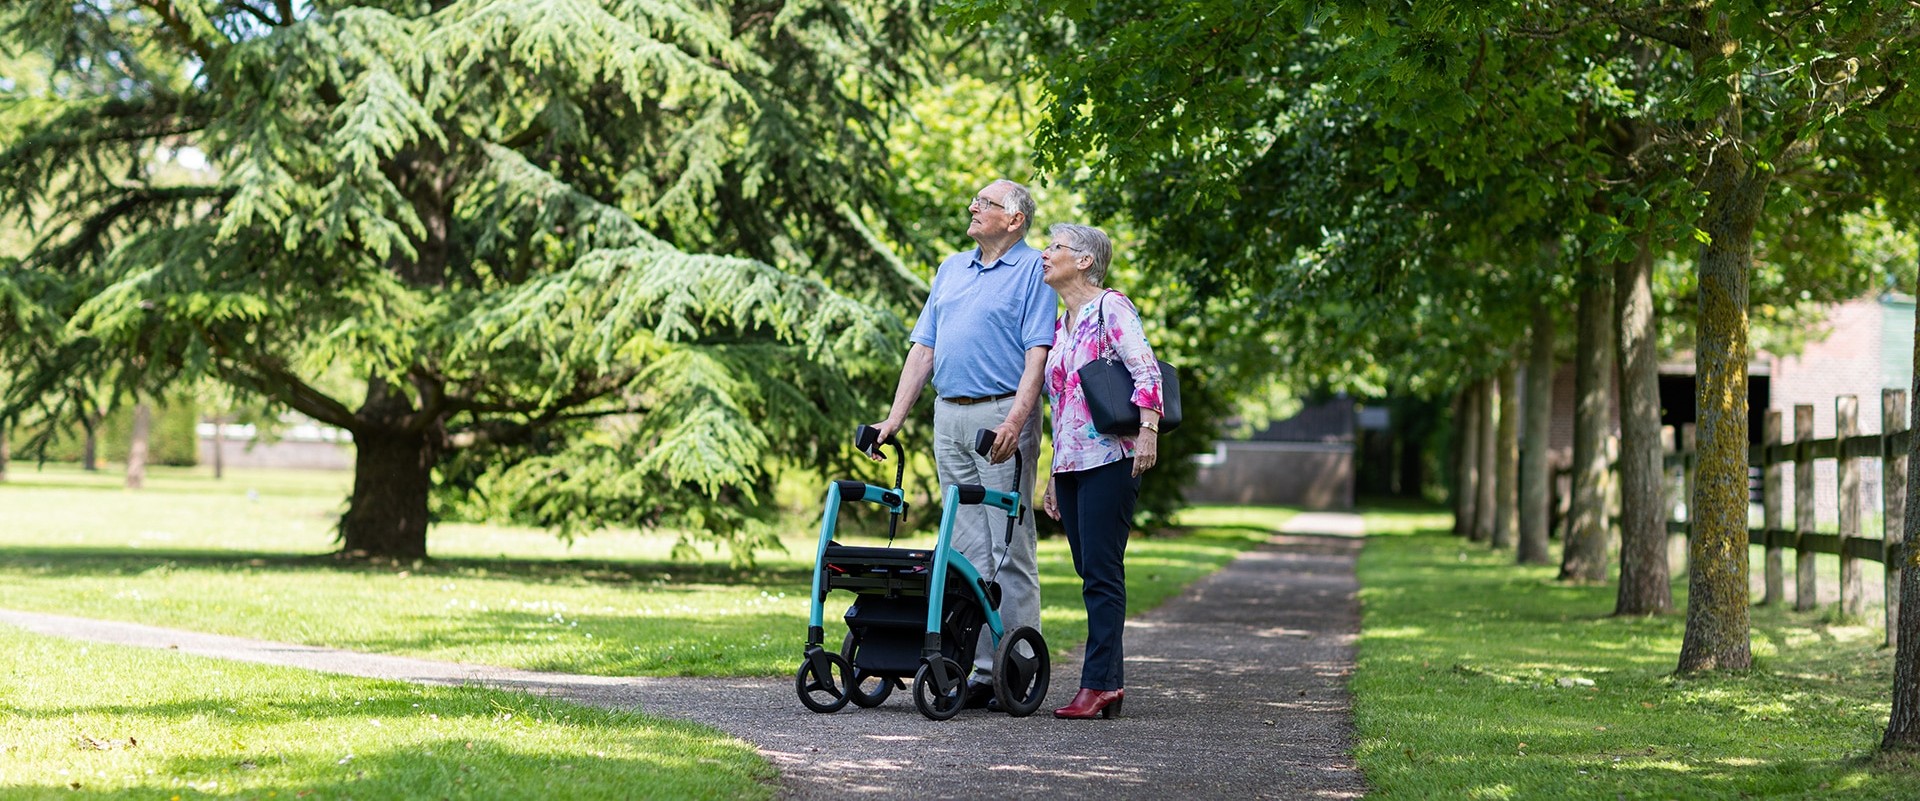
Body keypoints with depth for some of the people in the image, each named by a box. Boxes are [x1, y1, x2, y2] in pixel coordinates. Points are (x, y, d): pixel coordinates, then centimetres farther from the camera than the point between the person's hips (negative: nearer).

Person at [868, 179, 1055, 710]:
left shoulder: (1033, 270, -1)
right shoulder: (951, 269, 20)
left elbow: (1038, 353, -10)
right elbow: (923, 348, 17)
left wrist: (1015, 419, -23)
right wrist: (894, 419, 9)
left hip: (1001, 414, -7)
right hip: (949, 417, 7)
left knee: (1009, 549, -7)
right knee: (967, 551, 6)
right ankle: (980, 670, 8)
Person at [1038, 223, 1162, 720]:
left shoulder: (1111, 307, -4)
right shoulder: (1062, 324, 20)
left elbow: (1145, 369, -16)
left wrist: (1148, 428, -30)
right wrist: (1054, 477, 22)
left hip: (1109, 458, -8)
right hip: (1070, 463, 8)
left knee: (1101, 573, -10)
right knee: (1092, 574, 6)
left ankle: (1098, 685, -11)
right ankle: (1110, 684, 8)